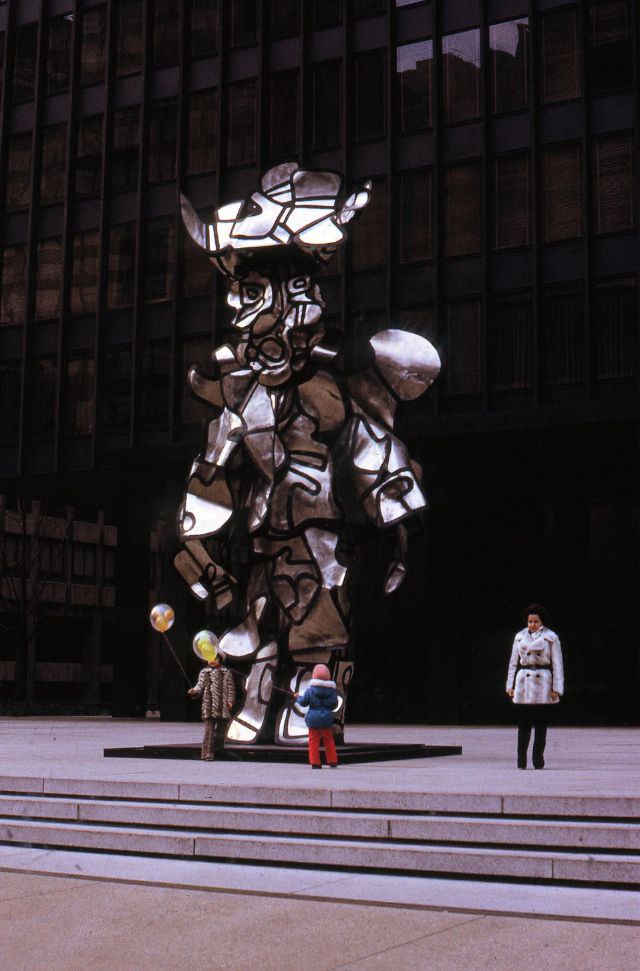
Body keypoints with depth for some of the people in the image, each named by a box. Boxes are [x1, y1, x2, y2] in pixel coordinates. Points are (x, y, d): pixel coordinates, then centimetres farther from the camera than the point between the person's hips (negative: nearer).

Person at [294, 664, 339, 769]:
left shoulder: (310, 690, -8)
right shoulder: (332, 690, -1)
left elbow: (303, 703, -3)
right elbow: (334, 705, 6)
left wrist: (298, 697, 17)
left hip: (313, 719, -2)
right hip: (327, 720, 2)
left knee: (314, 742, 4)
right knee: (329, 741, 12)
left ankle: (315, 763, 1)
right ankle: (333, 762, 12)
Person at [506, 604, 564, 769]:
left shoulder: (551, 637, 3)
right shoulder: (520, 637, 10)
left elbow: (557, 664, 2)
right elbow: (513, 662, 13)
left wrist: (556, 688, -4)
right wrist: (510, 685, 7)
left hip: (543, 683, -1)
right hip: (523, 682, 1)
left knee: (541, 722, 2)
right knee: (523, 722, -3)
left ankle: (538, 759, 10)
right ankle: (521, 760, -1)